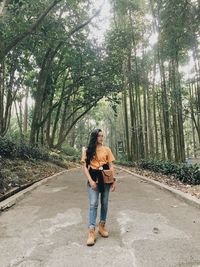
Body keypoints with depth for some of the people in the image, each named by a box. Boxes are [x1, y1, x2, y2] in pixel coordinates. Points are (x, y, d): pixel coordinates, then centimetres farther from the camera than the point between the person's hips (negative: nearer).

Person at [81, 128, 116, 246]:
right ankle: (92, 232, -1)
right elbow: (85, 166, -1)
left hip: (105, 179, 2)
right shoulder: (88, 150, 2)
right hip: (93, 179, -1)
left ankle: (102, 226, 26)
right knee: (93, 204, -5)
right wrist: (90, 180, -11)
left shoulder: (107, 149, 5)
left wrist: (114, 180, 0)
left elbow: (111, 166, 5)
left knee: (104, 203, 9)